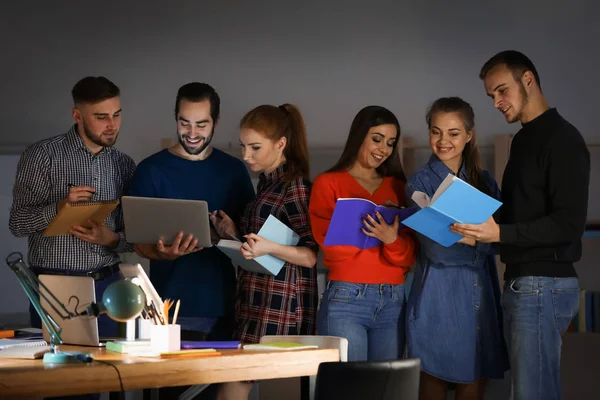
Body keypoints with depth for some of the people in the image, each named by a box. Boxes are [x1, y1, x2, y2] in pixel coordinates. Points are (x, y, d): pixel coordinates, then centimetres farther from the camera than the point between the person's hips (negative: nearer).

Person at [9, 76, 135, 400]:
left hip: (106, 285, 4)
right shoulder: (42, 156, -3)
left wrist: (112, 238, -13)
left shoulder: (124, 165, 9)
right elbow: (18, 224, -6)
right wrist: (58, 207, -23)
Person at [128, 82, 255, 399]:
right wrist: (165, 253, -24)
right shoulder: (152, 170, 0)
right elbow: (139, 242, -3)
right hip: (174, 307, -3)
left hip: (223, 305, 3)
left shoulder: (234, 170, 9)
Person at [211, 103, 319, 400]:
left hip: (279, 305, -8)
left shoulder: (295, 187, -12)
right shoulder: (267, 182, 14)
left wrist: (268, 248, -29)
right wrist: (234, 234, 4)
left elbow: (311, 256, -14)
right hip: (257, 301, 8)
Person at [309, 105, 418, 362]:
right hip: (346, 301, -4)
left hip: (394, 302, 4)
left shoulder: (397, 187, 14)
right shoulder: (328, 184, 3)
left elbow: (409, 256, 5)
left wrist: (392, 239, -16)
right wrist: (377, 224, -10)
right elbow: (332, 247, -7)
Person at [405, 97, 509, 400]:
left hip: (481, 302, 4)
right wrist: (482, 239, -16)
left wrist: (464, 237, -17)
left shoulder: (485, 182, 11)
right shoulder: (421, 183, -1)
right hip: (438, 303, -3)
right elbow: (437, 249, -11)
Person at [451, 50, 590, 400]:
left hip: (543, 287, -9)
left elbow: (569, 223, -19)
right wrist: (480, 226, 8)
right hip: (522, 283, 10)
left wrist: (500, 233, -25)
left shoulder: (561, 139, -11)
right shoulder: (525, 139, 18)